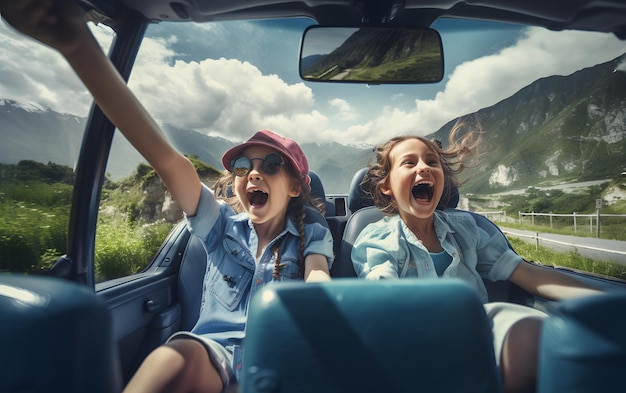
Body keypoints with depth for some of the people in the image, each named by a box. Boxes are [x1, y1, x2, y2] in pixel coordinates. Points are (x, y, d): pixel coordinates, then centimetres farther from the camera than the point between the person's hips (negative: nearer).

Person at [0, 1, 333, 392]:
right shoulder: (222, 223, 3)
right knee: (178, 356, -33)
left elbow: (318, 285, -16)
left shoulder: (313, 237, 4)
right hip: (213, 348, 2)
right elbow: (171, 161, -12)